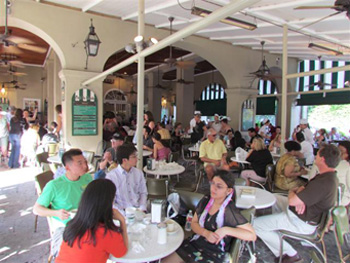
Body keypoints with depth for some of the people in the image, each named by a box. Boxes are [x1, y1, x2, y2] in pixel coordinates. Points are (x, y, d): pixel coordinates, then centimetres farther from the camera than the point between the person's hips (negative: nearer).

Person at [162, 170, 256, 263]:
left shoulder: (229, 210, -18)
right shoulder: (205, 200, -1)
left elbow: (252, 236, -17)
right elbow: (194, 223, 5)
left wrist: (226, 230, -26)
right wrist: (206, 233, -15)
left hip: (213, 254, -5)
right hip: (194, 243, 5)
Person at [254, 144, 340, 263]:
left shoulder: (323, 183, -33)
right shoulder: (329, 176, 1)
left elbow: (292, 201, -31)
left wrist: (293, 193, -7)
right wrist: (299, 195, -17)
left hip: (302, 222, -10)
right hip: (309, 213, 10)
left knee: (255, 224, -11)